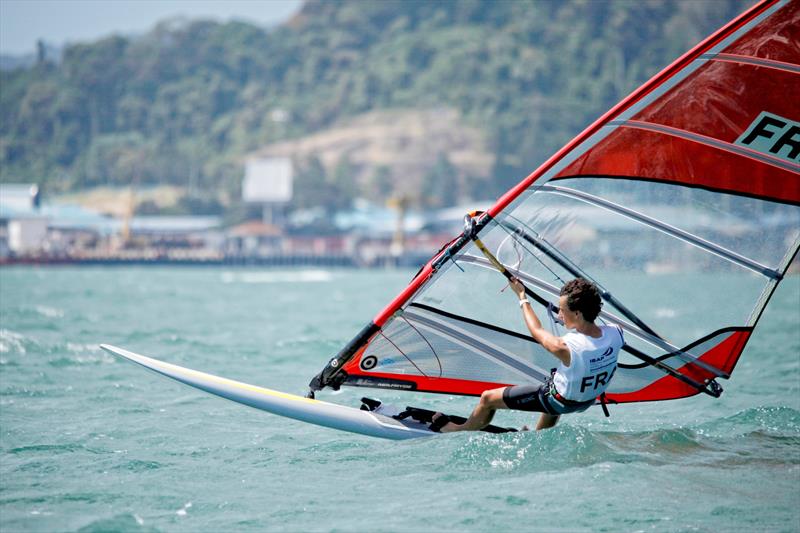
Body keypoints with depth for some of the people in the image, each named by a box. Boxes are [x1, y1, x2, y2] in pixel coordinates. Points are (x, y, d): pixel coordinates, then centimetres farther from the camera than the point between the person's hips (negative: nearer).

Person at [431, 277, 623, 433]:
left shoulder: (566, 348, -38)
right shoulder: (616, 334, -25)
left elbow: (537, 332, -17)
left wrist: (522, 297, -5)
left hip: (560, 401, -6)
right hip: (590, 399, 6)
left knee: (488, 398, 10)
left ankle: (462, 432, 37)